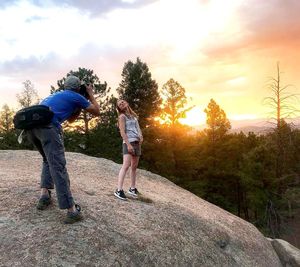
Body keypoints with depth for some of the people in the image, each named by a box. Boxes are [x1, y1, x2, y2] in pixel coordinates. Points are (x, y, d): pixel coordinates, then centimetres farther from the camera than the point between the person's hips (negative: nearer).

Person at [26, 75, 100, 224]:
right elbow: (97, 112, 23)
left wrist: (79, 107, 39)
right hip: (47, 126, -7)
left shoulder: (57, 95, 35)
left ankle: (44, 196, 15)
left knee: (48, 161, 25)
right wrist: (90, 94, 33)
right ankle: (72, 211, -12)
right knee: (58, 167, -11)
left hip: (31, 125, 7)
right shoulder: (76, 97, 14)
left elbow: (70, 119, 43)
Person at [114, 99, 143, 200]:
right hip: (129, 142, -7)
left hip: (137, 143, 7)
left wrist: (141, 136, -4)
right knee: (126, 165, -20)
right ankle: (119, 190, -23)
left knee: (134, 166, 10)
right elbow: (122, 132, -10)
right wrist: (128, 144, -20)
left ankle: (132, 188, 20)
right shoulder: (122, 116, -1)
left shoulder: (134, 116, 20)